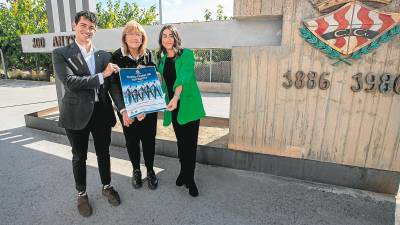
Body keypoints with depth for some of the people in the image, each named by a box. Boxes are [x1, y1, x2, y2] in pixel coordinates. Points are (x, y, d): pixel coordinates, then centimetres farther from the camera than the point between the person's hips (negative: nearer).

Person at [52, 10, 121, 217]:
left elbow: (112, 84, 5)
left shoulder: (104, 55, 6)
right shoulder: (61, 54, -4)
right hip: (77, 113, -2)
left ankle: (107, 187, 38)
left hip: (102, 112, 3)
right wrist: (101, 75, -19)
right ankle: (81, 194, 35)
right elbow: (70, 82, -18)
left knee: (103, 153, 16)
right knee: (79, 156, 13)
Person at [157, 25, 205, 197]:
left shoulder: (186, 54, -8)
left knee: (190, 142, 1)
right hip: (172, 106, 5)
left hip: (188, 104, -4)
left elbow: (184, 77, -24)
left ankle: (189, 178, 17)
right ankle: (185, 172, 31)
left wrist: (176, 97, -38)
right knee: (181, 140, 13)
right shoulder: (161, 60, 11)